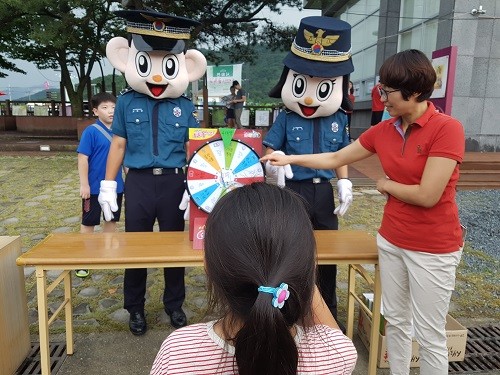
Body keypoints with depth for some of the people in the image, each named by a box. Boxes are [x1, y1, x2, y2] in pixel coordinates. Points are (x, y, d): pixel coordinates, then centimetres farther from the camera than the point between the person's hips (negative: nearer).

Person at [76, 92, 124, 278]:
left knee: (112, 220, 17)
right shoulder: (91, 131, -12)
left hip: (116, 186, 5)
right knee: (88, 222, 8)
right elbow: (83, 158, -13)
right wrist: (84, 184, -16)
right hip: (95, 187, -5)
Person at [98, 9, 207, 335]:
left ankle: (175, 305, 32)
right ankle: (136, 309, 30)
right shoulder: (126, 103, 3)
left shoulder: (185, 107, 2)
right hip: (138, 183, 0)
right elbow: (119, 145, 5)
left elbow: (192, 149, 3)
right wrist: (108, 185, 2)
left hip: (173, 183, 0)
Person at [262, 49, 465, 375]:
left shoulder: (447, 128, -18)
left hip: (433, 248, -6)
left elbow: (427, 195, -23)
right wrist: (289, 158, 7)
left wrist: (386, 185, -7)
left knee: (430, 335, 9)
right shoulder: (383, 131, 1)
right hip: (391, 240, 6)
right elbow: (335, 159, 9)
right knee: (396, 321, 19)